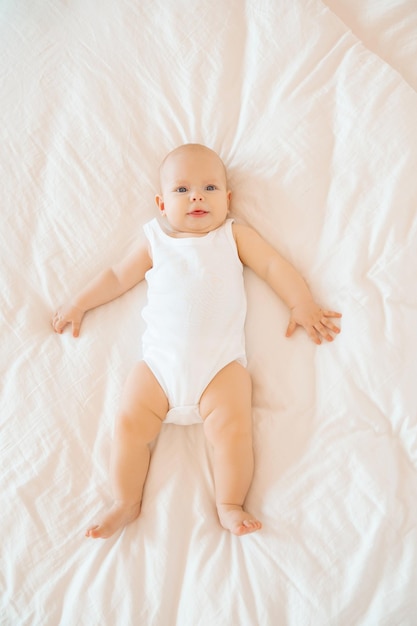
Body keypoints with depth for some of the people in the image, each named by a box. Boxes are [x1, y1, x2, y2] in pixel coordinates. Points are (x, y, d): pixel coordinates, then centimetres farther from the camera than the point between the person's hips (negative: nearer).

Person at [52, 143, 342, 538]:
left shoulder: (233, 236, 14)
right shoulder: (155, 241, 17)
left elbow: (273, 265, 11)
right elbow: (118, 276, 24)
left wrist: (302, 305, 1)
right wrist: (78, 304, 22)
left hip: (221, 362, -1)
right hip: (160, 361, 2)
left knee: (232, 429, -18)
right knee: (129, 424, -9)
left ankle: (230, 506, -1)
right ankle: (125, 504, 7)